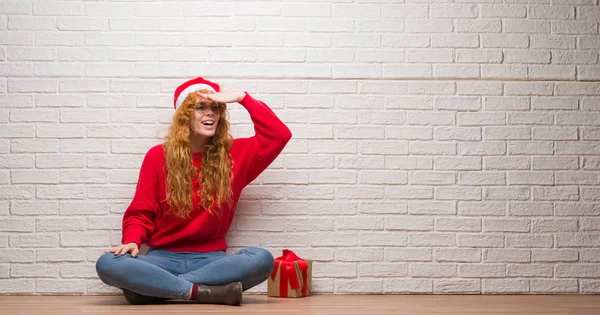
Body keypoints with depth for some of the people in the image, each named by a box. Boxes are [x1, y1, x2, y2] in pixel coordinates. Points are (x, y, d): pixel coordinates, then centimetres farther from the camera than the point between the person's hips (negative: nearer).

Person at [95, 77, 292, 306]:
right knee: (108, 264, -31)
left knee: (262, 259, -32)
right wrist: (132, 241, -18)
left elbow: (279, 134, 1)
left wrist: (242, 97, -3)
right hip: (164, 257, -1)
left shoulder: (234, 154, 7)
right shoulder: (158, 157, 3)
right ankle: (205, 292, -29)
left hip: (210, 259, 1)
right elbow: (141, 213, 3)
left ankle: (152, 287, -28)